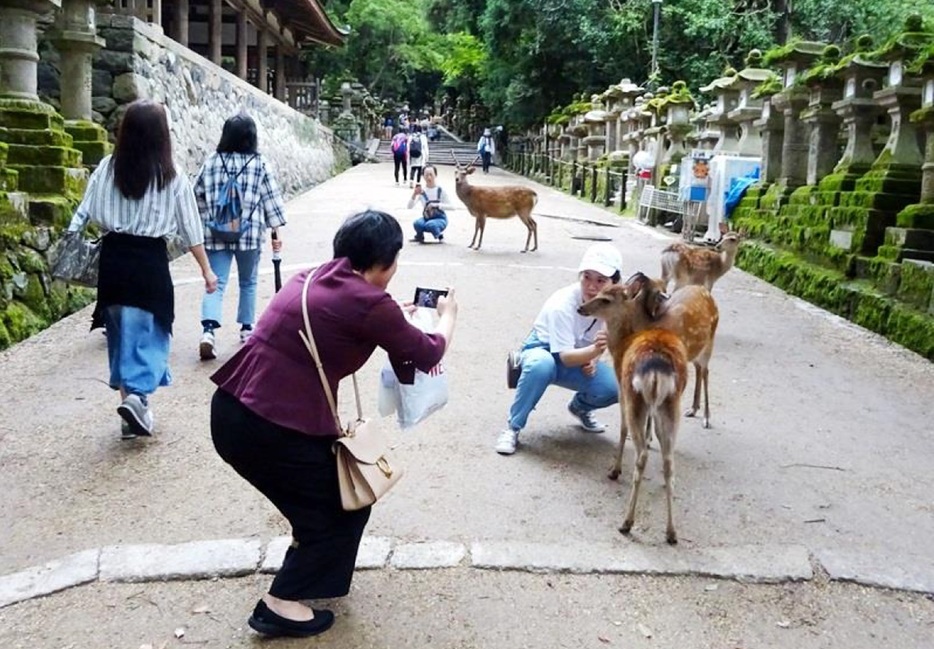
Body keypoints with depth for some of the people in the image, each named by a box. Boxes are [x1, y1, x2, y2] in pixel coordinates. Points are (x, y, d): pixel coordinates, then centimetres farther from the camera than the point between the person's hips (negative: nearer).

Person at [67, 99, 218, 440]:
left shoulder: (107, 168, 1)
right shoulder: (173, 178, -5)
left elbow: (85, 213, 0)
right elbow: (190, 231, 0)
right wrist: (206, 270, 9)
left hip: (114, 258, 3)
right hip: (150, 261, -3)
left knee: (120, 332, 14)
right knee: (148, 332, 5)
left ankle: (129, 397, 21)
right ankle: (137, 395, -14)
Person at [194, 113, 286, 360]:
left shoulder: (211, 161, 3)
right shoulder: (259, 164, -3)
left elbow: (198, 194, 7)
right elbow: (271, 198, -3)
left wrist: (205, 222, 19)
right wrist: (276, 230, 3)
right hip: (249, 233, -1)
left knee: (216, 283, 0)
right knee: (248, 282, 17)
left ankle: (208, 329, -19)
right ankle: (247, 328, 27)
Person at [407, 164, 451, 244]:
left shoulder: (440, 190, -10)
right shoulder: (421, 191, -7)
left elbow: (449, 206, -7)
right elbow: (410, 206, -14)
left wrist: (436, 205, -22)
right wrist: (414, 195, -30)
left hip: (440, 219, -1)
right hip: (426, 218, 2)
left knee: (430, 225, -34)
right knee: (417, 223, -31)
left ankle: (439, 235, -1)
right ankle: (419, 236, 3)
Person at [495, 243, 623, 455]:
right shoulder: (563, 304, -32)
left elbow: (600, 341, 3)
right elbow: (565, 356, -36)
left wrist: (593, 359, -19)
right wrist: (594, 350, -56)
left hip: (582, 356, 5)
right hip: (543, 349, -5)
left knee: (613, 388, -22)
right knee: (541, 365, -42)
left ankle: (580, 407, 16)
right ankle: (512, 428, -22)